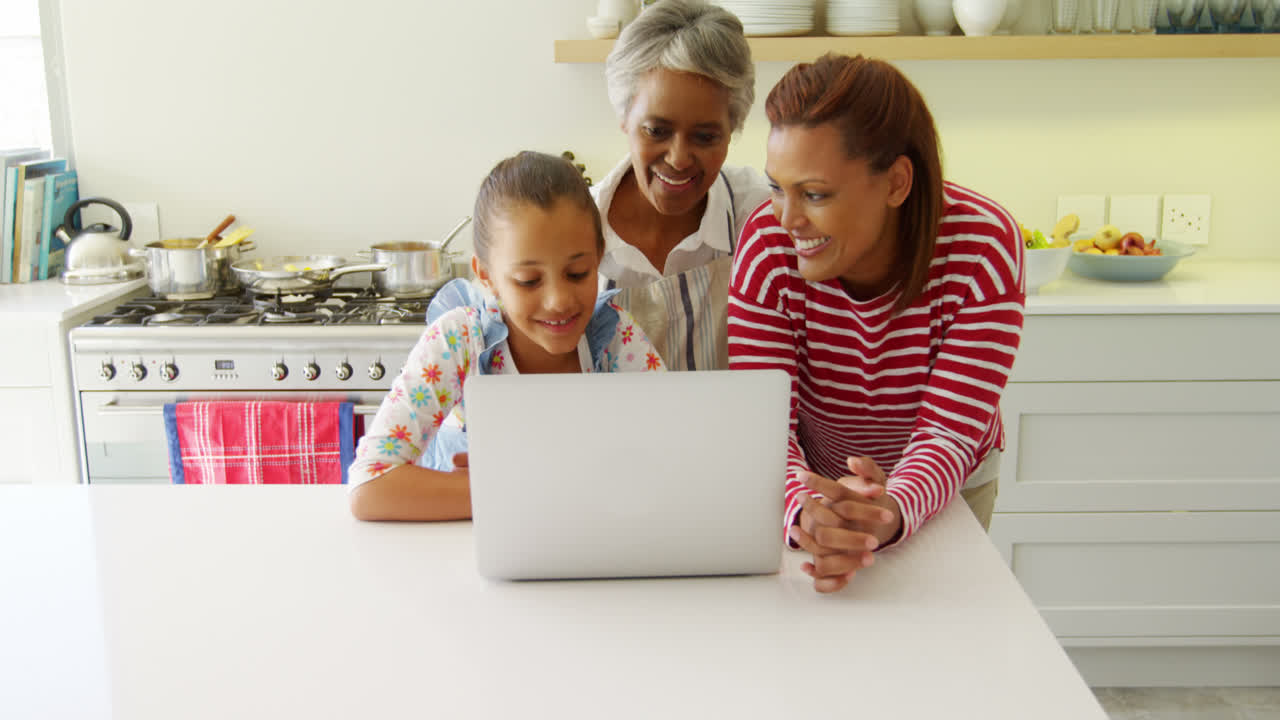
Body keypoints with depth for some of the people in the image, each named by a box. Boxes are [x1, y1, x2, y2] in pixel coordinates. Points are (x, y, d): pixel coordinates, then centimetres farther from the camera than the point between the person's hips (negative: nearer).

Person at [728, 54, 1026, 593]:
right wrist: (805, 512, -50)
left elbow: (950, 431, -28)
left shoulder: (984, 245, -28)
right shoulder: (768, 245, -26)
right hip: (815, 484, 0)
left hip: (942, 489, 0)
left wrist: (891, 514, -49)